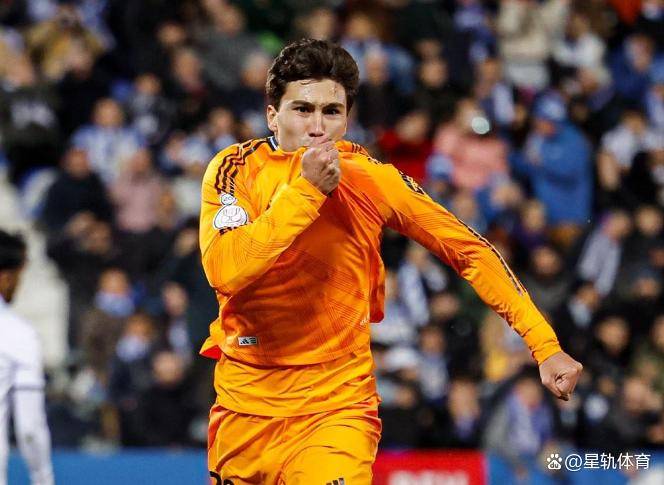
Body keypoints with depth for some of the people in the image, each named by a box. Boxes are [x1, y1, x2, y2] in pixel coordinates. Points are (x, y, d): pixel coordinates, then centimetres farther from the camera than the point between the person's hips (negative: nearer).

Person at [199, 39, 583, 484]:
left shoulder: (371, 180, -7)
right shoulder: (236, 169, -9)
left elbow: (471, 251, 1)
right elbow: (224, 272, -24)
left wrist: (544, 345, -5)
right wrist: (305, 191, -27)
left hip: (339, 404, -1)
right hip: (244, 404, 1)